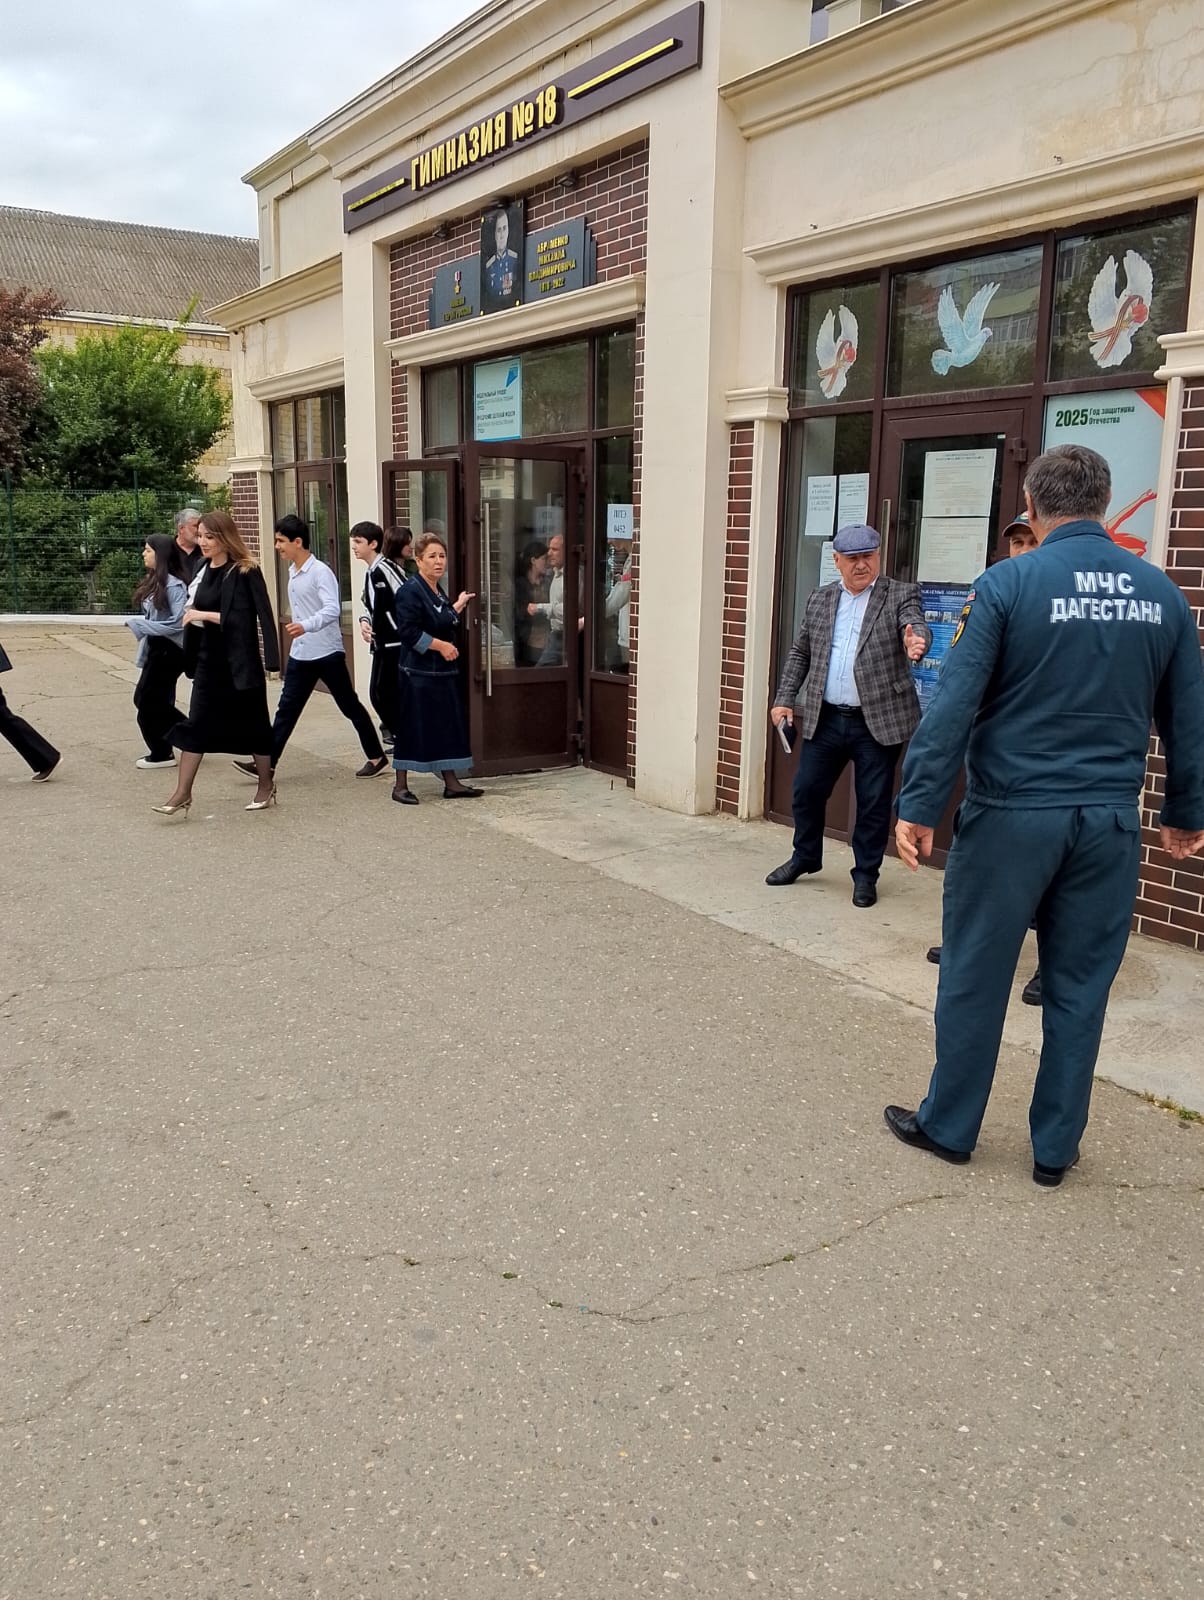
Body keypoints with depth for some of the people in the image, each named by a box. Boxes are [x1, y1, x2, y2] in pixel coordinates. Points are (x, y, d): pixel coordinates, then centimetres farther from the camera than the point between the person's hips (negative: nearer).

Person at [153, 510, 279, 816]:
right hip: (209, 660, 7)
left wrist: (204, 615, -21)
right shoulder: (204, 570, 9)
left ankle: (266, 786, 22)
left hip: (239, 662, -6)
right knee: (196, 725, 3)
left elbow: (242, 618, -19)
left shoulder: (245, 573, -12)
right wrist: (192, 615, 3)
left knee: (252, 723, 6)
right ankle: (182, 793, 6)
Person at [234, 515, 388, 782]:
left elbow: (332, 610, -29)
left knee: (350, 706, 4)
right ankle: (267, 762, 7)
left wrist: (306, 626, -44)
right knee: (286, 708, 5)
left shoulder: (320, 572, -16)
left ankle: (377, 757, 16)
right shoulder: (292, 571, 9)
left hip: (327, 652, -7)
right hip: (300, 654, 7)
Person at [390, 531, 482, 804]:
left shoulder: (438, 592, 13)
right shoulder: (410, 591, -14)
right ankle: (400, 786, 8)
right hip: (418, 673, -9)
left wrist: (458, 606, 20)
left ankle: (452, 783, 16)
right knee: (412, 728, -2)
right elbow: (408, 632, -21)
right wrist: (440, 645, -19)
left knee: (448, 726, 9)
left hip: (443, 672, 9)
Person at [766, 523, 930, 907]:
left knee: (873, 802, 4)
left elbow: (917, 626, -21)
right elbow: (799, 654, 15)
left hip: (878, 721, -4)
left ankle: (866, 875, 20)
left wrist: (916, 640, -44)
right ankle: (805, 857, 33)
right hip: (824, 719, 4)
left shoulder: (900, 595, -2)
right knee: (806, 790, 11)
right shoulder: (819, 600, 10)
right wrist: (784, 699, 8)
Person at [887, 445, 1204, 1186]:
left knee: (976, 978, 9)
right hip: (1109, 820, 4)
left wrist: (919, 806, -9)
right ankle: (1056, 1147, 23)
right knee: (1079, 988, 12)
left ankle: (949, 1126, 23)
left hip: (1012, 814, -3)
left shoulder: (1007, 584, -8)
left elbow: (954, 704, -13)